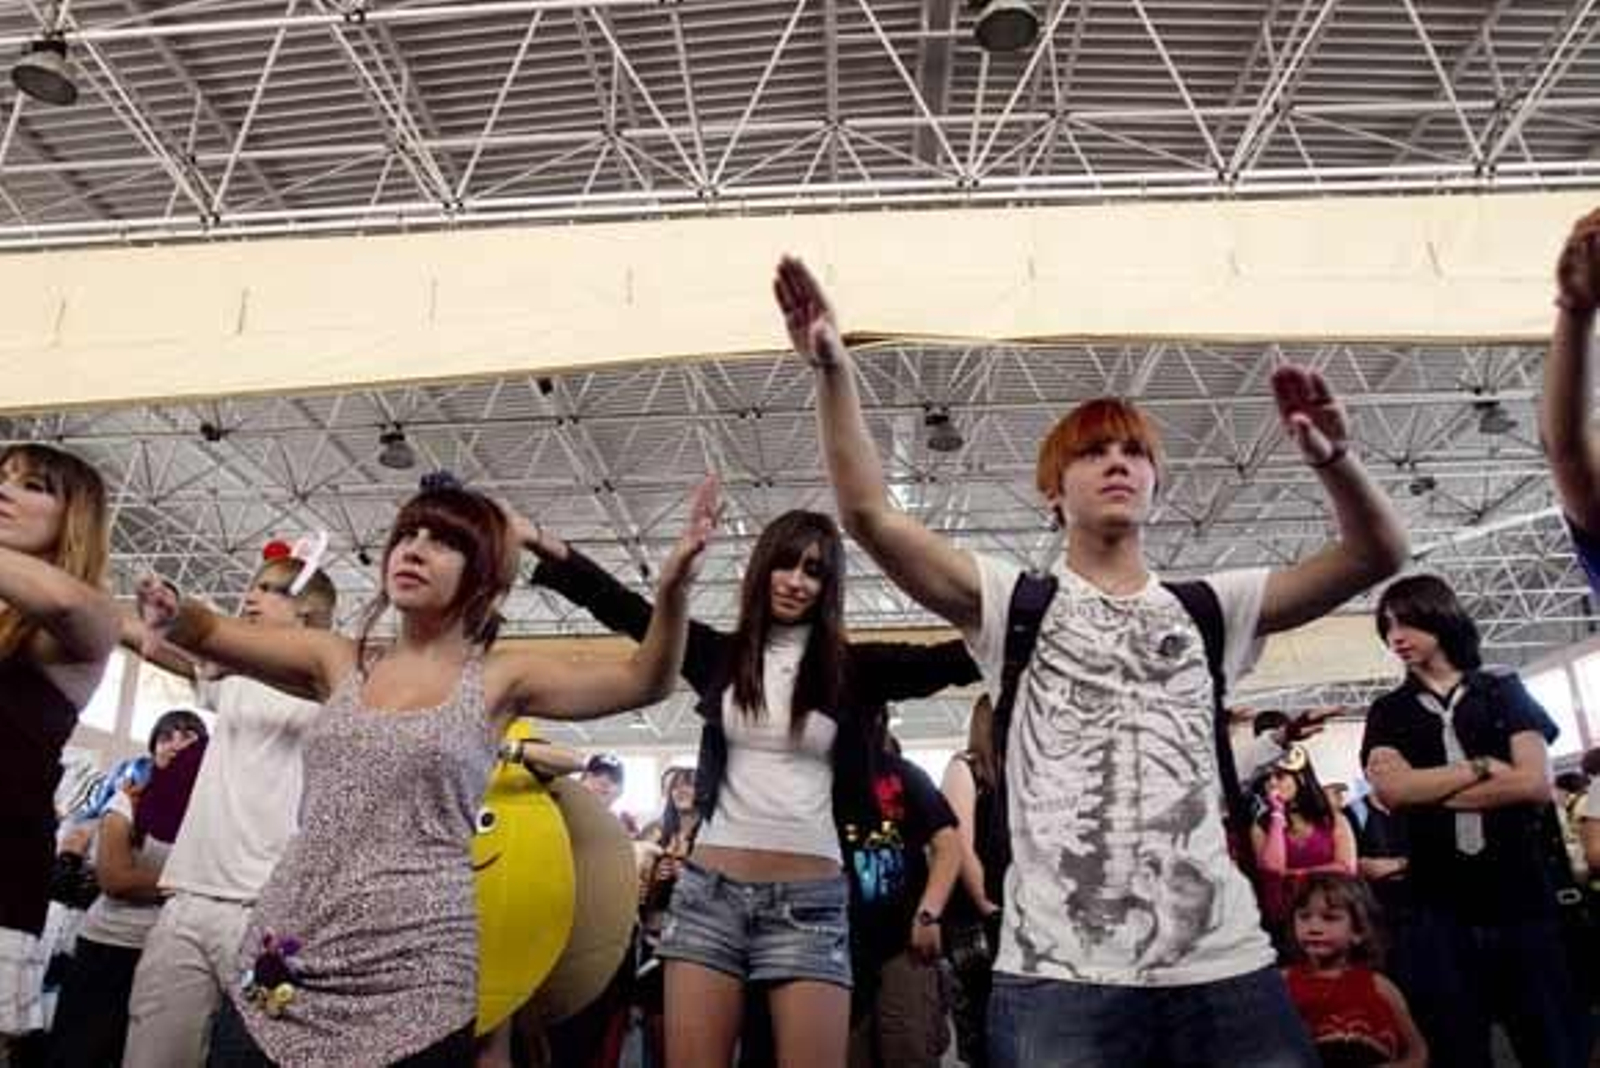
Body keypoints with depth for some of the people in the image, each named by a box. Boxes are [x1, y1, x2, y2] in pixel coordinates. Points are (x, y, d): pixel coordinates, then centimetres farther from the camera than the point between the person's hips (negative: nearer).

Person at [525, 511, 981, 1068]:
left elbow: (953, 660, -8)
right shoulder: (720, 653, 7)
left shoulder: (852, 666, 4)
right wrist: (541, 544, -8)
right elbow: (619, 605, 2)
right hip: (710, 888, 1)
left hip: (809, 898, -1)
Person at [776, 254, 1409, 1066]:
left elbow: (1376, 553, 7)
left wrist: (1333, 460, -12)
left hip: (1225, 967, 3)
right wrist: (833, 369, -13)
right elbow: (871, 518, -5)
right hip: (1058, 974, -2)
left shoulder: (1208, 609, 13)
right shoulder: (1016, 602, 5)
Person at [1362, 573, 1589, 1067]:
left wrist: (1426, 793, -7)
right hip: (1440, 912, 1)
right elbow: (1390, 789, -7)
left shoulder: (1503, 691, 8)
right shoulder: (1388, 712, 10)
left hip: (1522, 899, -1)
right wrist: (1483, 767, -7)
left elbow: (1536, 784, -5)